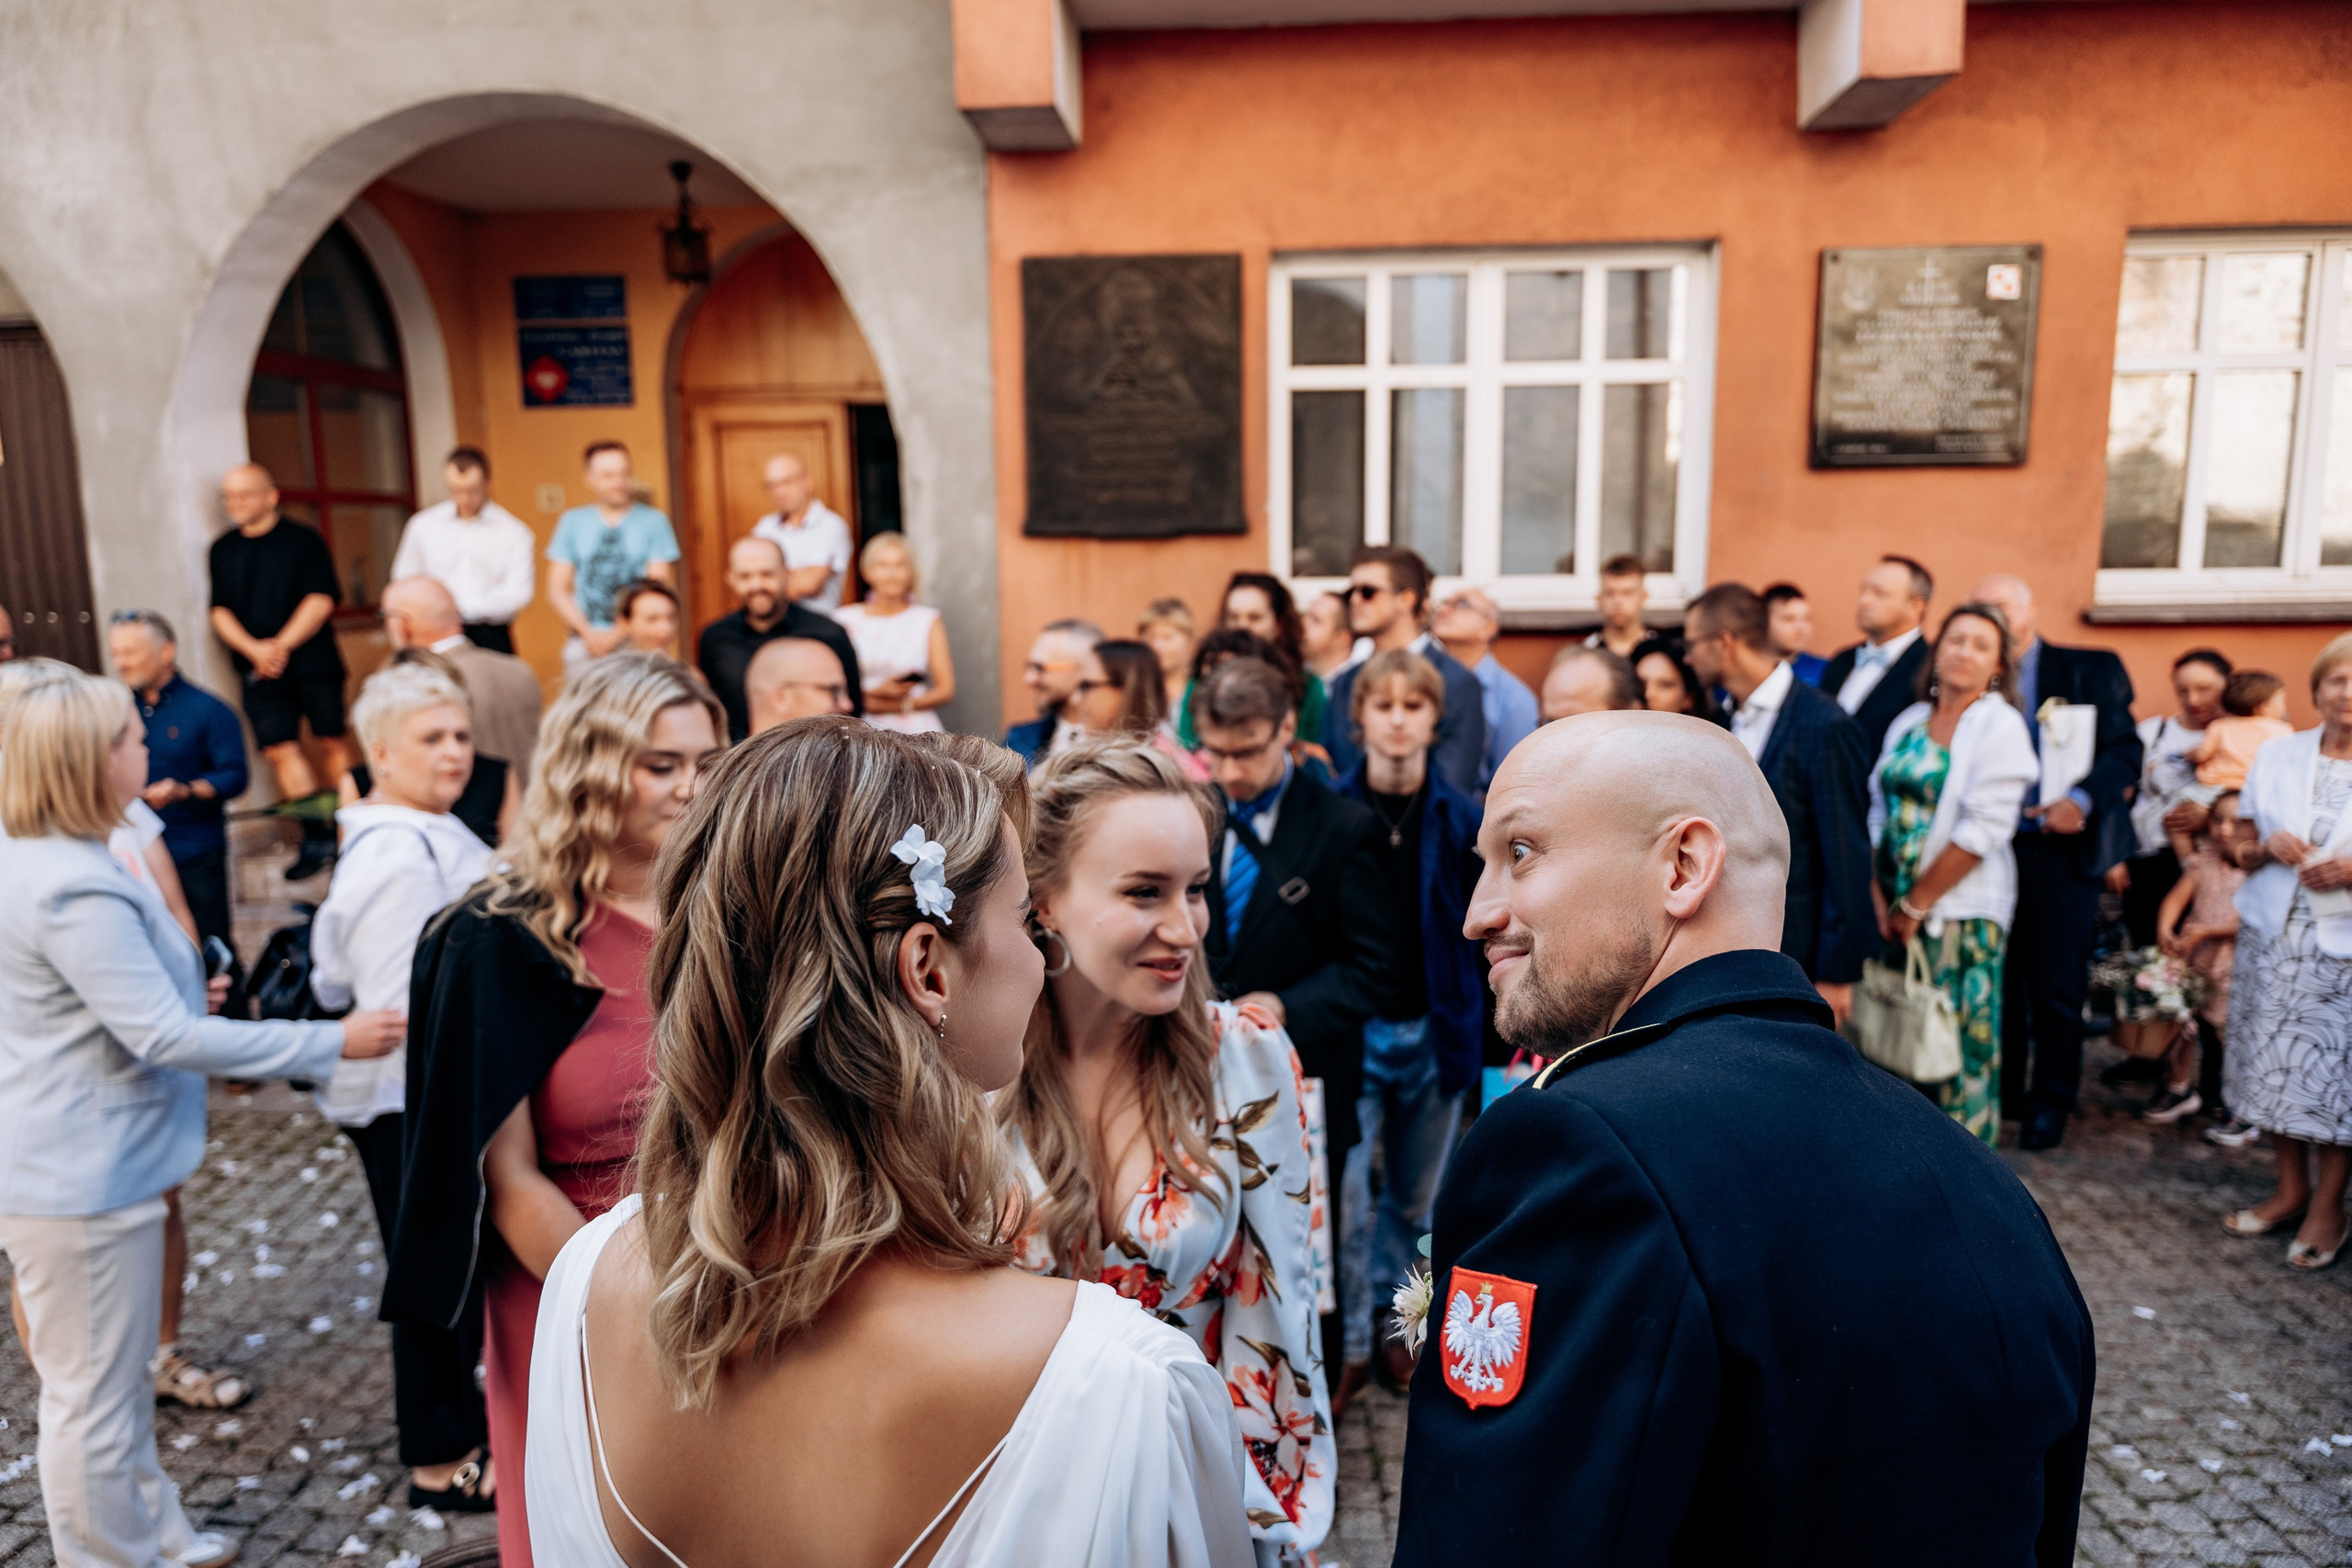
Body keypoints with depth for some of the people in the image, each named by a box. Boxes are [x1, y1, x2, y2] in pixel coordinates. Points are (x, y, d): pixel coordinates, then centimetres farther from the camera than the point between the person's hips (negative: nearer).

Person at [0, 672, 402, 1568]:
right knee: (96, 1394, 6)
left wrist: (178, 988, 18)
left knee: (109, 1381, 24)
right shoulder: (75, 890, -27)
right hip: (80, 1182, -11)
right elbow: (167, 1039, -28)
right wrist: (333, 1042, -25)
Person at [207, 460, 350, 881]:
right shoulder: (223, 549, 14)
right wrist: (253, 648, -8)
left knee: (331, 740, 0)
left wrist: (281, 645, -13)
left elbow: (321, 599, -7)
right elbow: (220, 611, 9)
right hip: (259, 670, 3)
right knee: (279, 748, -5)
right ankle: (317, 838, -1)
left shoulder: (303, 539, 1)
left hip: (312, 661, -3)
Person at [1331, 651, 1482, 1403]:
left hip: (1435, 1031, 2)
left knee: (1416, 1196, 15)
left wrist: (1476, 1030, -4)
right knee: (1343, 1193, -3)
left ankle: (1392, 1323, 34)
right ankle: (1348, 1339, 16)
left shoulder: (1462, 820, -2)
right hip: (1352, 1030, -2)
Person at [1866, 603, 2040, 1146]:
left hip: (1962, 911, -5)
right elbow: (1880, 809, 9)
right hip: (1898, 906, 5)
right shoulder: (1909, 723, 10)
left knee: (1959, 1039, -1)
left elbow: (1983, 828, -13)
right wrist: (1881, 897, -1)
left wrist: (1918, 903, -12)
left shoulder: (2000, 725, -6)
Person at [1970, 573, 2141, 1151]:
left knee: (2055, 985, 3)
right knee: (1997, 978, 9)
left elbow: (2126, 750, -4)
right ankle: (2002, 1091, 23)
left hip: (2060, 848, -2)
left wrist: (2083, 799, -20)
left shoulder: (2091, 670, 2)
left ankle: (2051, 1103, 18)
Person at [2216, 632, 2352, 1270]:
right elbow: (2244, 853, 13)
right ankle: (2291, 1188, 23)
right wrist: (2269, 847, -8)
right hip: (2275, 937, 3)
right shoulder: (2276, 757, 7)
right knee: (2275, 1062, 7)